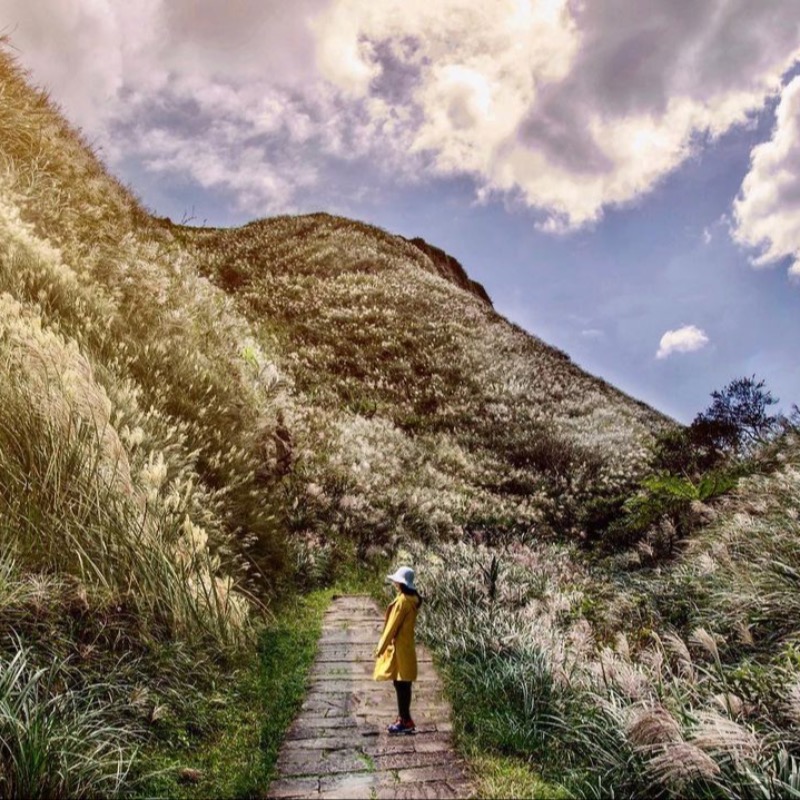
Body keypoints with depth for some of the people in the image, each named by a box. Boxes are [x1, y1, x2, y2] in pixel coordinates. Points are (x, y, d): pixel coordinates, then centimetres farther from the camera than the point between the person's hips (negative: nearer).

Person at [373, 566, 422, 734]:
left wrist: (381, 646, -10)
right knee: (403, 685, 14)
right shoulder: (412, 598, 9)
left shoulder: (402, 600, -20)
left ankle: (406, 722, 3)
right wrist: (385, 645, 21)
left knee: (401, 685, -3)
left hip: (399, 647, -10)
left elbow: (393, 626, -17)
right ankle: (403, 719, 20)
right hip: (405, 646, 10)